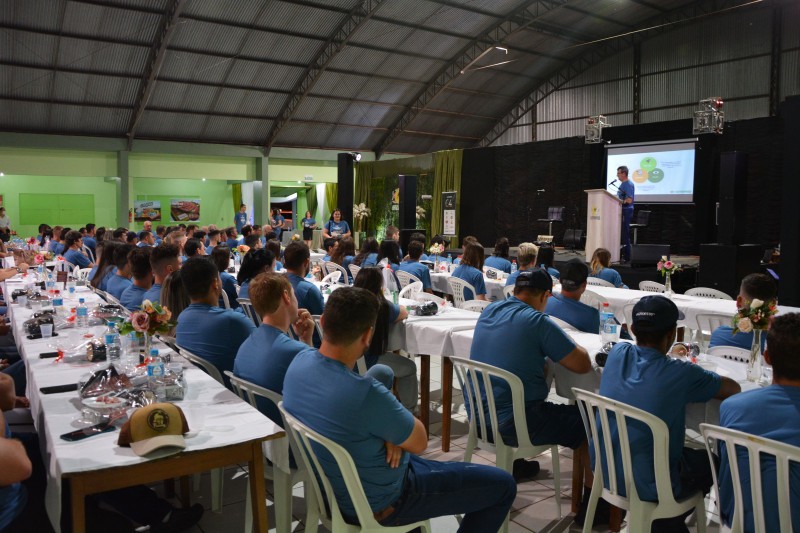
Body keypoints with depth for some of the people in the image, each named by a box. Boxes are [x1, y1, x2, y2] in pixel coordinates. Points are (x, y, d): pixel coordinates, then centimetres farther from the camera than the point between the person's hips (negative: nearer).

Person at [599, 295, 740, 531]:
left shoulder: (617, 353, -8)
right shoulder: (680, 374, -22)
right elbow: (733, 388, -4)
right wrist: (700, 380, 10)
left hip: (605, 471, 5)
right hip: (649, 487, -5)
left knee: (689, 453, 31)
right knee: (711, 461, 24)